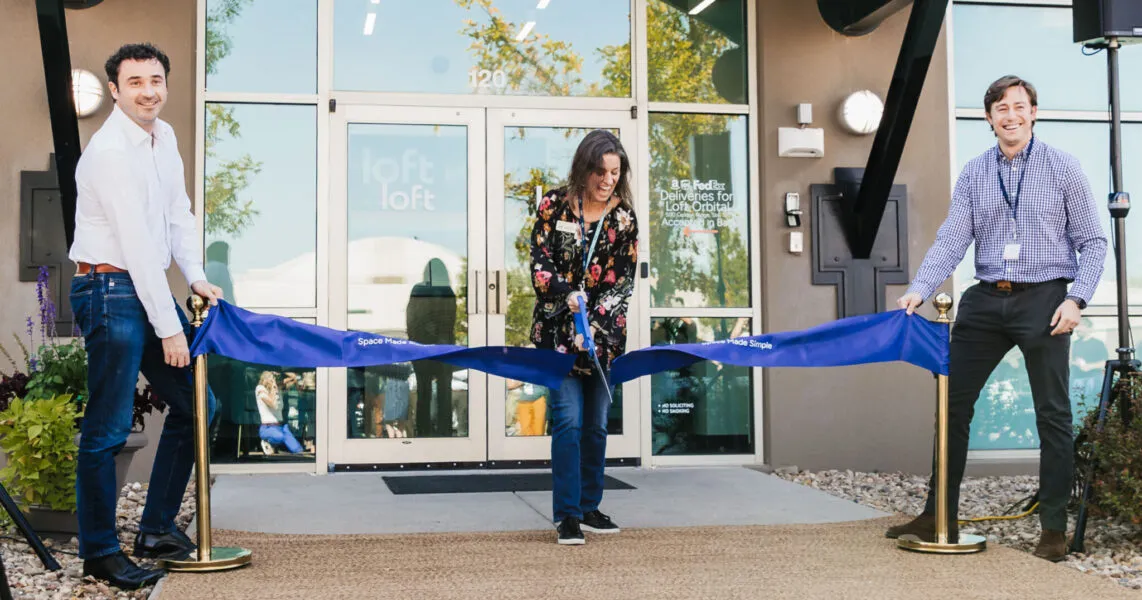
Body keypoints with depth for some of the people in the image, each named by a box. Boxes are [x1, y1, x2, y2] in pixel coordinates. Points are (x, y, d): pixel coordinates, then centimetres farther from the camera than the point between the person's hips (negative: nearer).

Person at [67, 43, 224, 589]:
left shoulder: (165, 138, 11)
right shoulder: (110, 151, -17)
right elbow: (138, 245, -19)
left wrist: (196, 276, 0)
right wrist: (169, 328, -18)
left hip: (151, 287, 9)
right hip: (111, 290, -9)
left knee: (193, 404, 12)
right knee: (108, 428, -4)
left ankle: (157, 530, 22)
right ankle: (99, 552, 9)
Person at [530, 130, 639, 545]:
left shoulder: (624, 217, 3)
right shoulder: (554, 206, -2)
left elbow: (624, 279, 0)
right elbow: (539, 263, -5)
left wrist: (594, 323, -12)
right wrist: (567, 292, -23)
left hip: (603, 332, 3)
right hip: (557, 329, -3)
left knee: (596, 424, 8)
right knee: (568, 420, -10)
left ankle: (589, 508, 19)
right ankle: (567, 515, -5)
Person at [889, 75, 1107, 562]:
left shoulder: (1063, 168, 1)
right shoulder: (973, 174, 8)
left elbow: (1092, 241, 1)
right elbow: (952, 239, -1)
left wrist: (1077, 297, -12)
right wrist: (919, 289, -15)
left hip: (1043, 299, -3)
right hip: (986, 301, 3)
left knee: (1052, 413, 2)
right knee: (953, 403, 4)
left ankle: (1054, 529, 12)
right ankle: (939, 517, 15)